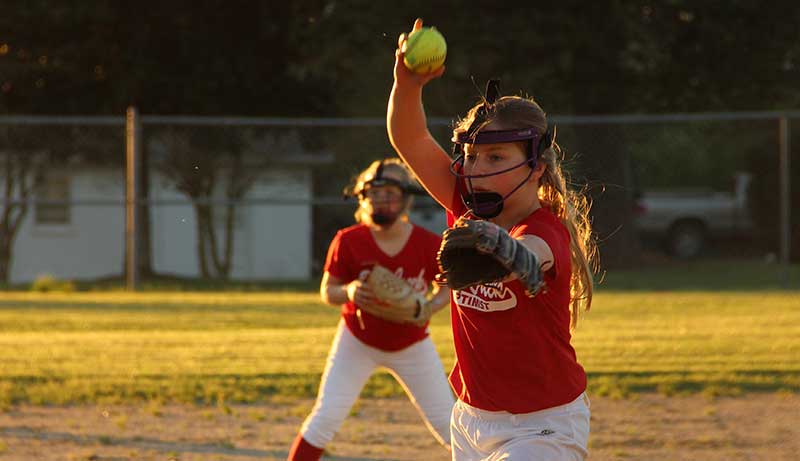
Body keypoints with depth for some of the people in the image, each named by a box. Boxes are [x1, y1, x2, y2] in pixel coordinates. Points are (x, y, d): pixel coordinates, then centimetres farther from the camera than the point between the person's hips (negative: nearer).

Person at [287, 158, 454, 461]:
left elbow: (446, 287, -1)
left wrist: (431, 307, -23)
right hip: (358, 341, -1)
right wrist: (348, 292, -33)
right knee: (326, 416, -11)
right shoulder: (348, 241, -18)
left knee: (448, 423, 3)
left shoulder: (428, 244, -16)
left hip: (412, 345, 1)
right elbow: (327, 292, -10)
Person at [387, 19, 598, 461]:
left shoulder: (548, 233, -21)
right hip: (471, 419, 8)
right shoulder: (470, 212, -1)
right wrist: (407, 84, -26)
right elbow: (408, 141, -5)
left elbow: (530, 258, -46)